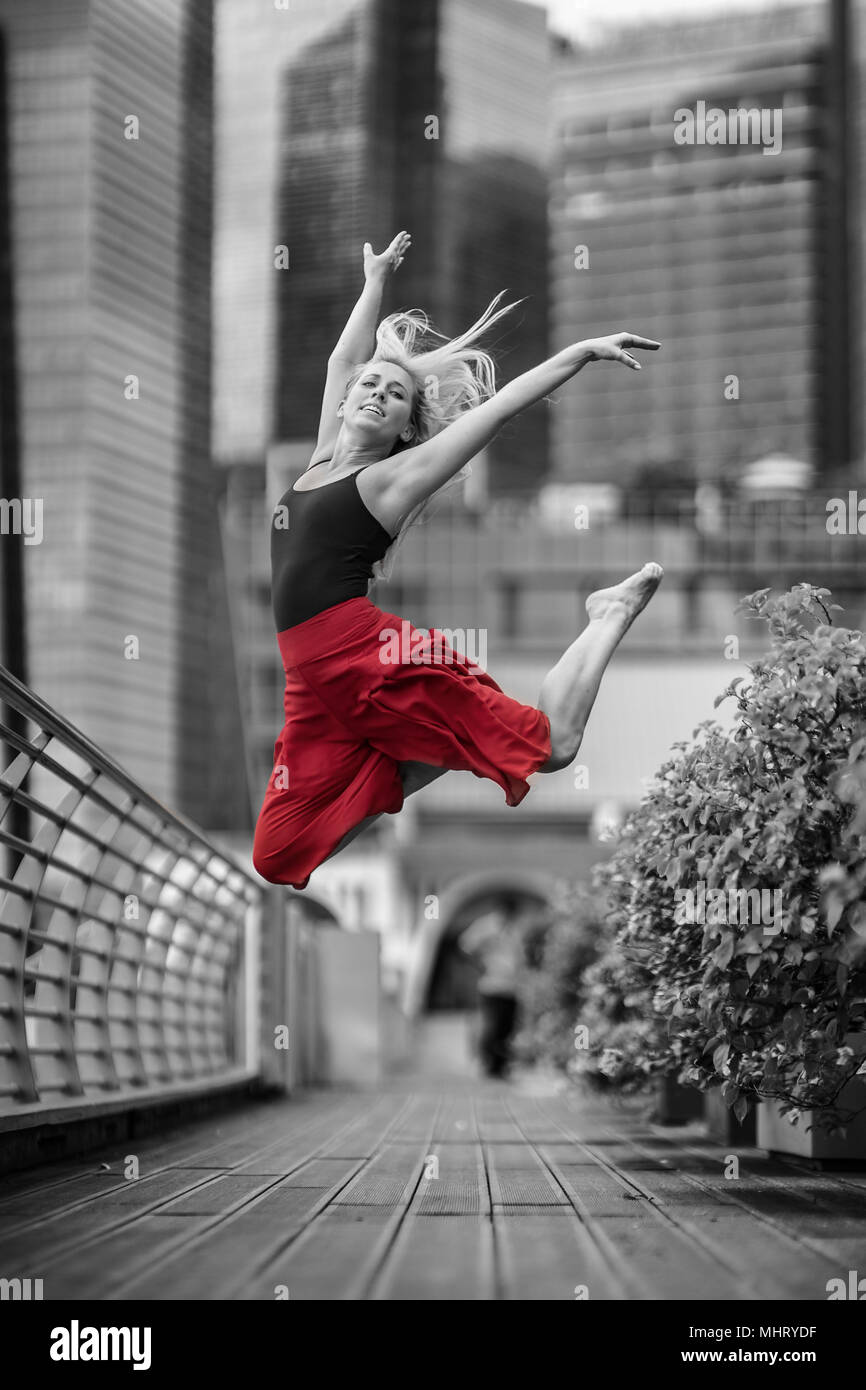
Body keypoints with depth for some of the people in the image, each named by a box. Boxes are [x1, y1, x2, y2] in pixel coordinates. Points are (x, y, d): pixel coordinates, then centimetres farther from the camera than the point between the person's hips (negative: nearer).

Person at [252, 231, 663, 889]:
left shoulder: (395, 476, 2)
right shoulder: (324, 462, 20)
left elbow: (496, 408, -3)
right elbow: (345, 359, 28)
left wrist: (584, 352, -7)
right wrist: (376, 281, 38)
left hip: (372, 655, -7)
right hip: (316, 683, 7)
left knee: (550, 745, -13)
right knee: (278, 860, 0)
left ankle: (611, 615, 15)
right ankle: (423, 761, 17)